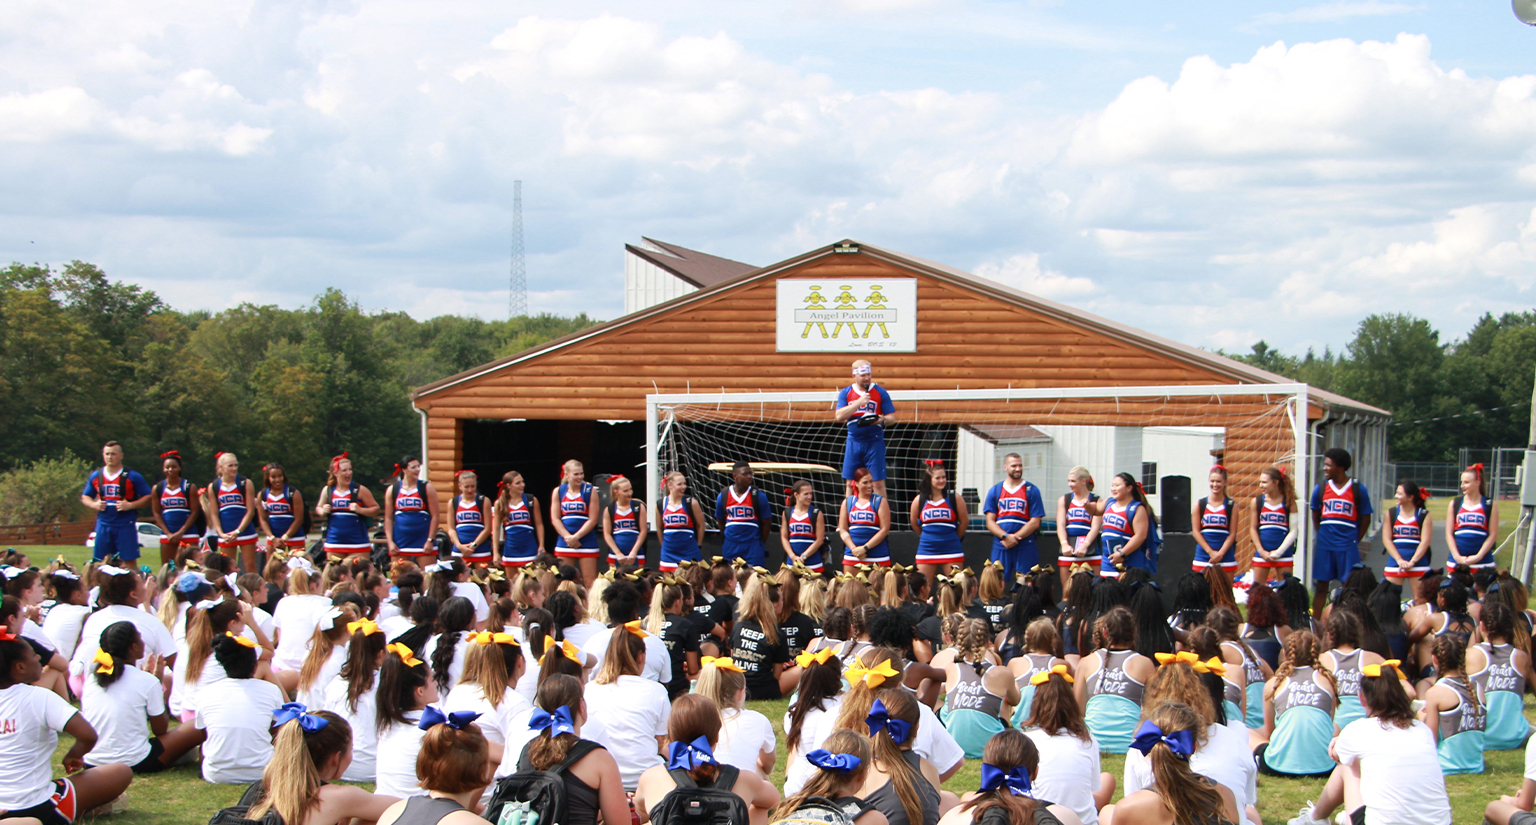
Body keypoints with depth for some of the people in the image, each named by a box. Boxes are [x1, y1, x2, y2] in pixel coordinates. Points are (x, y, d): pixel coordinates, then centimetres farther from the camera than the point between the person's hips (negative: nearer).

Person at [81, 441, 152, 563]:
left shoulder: (132, 477, -2)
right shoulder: (95, 476, 10)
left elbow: (148, 497, -1)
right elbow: (85, 497, 20)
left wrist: (130, 505, -15)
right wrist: (94, 505, -2)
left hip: (125, 525, -4)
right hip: (103, 525, 4)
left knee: (129, 561, -4)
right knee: (101, 562, 6)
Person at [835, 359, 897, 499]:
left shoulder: (880, 392, 2)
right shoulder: (846, 393, 6)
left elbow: (892, 418, 2)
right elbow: (839, 417, -6)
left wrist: (882, 420, -21)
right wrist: (859, 402, -15)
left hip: (875, 442, -2)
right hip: (854, 442, 2)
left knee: (878, 482, -5)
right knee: (850, 483, 5)